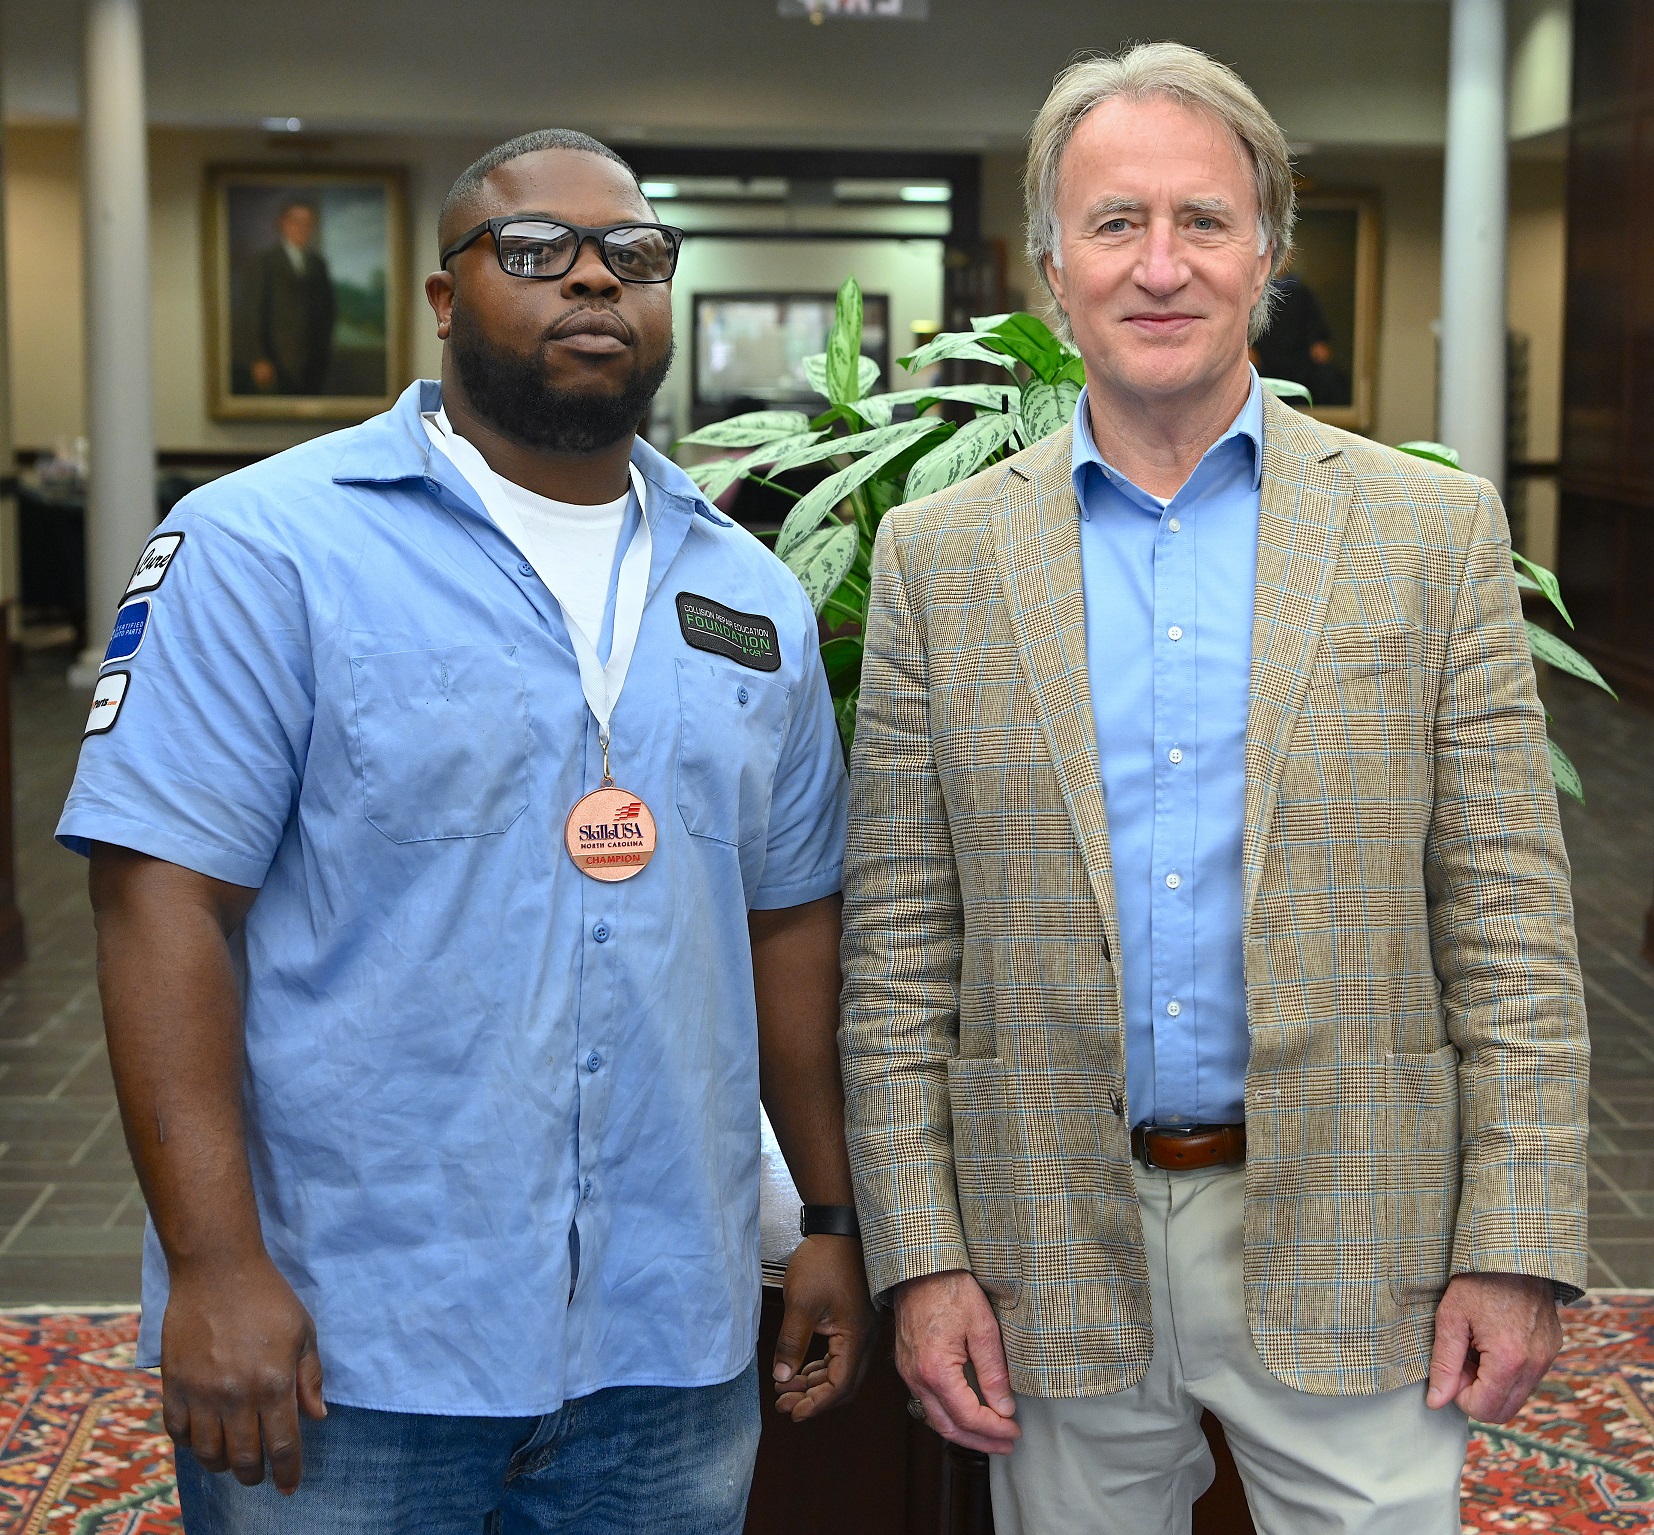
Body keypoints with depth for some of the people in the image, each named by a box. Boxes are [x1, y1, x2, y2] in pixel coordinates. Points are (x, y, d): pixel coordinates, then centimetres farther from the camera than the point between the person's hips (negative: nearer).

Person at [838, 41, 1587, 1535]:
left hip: (1345, 1247, -1)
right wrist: (921, 1255, -2)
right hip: (1058, 1260, 1)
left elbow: (1513, 932, -1)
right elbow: (898, 949, 2)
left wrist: (1517, 1250, -6)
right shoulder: (938, 556, 2)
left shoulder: (1432, 531, 0)